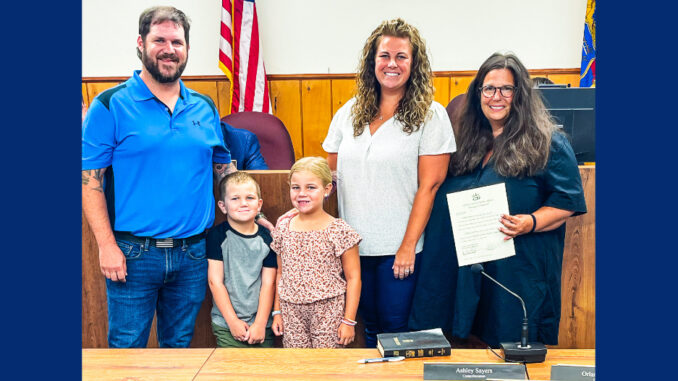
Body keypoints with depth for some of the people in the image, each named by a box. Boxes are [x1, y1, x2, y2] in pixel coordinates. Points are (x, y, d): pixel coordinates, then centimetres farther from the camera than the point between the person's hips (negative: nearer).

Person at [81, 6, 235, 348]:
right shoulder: (110, 105, -4)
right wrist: (106, 245, -14)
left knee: (180, 346, 16)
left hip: (194, 252, 4)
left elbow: (224, 168, 19)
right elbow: (89, 180, -7)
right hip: (133, 254, -4)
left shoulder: (205, 108, 9)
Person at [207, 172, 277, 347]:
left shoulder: (266, 237, 1)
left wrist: (260, 323, -7)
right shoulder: (217, 236, -4)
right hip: (227, 325, -2)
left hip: (262, 323, 2)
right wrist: (233, 321, -9)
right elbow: (215, 281, -5)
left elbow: (268, 283, 0)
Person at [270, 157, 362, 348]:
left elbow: (353, 278, -6)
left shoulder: (339, 231, -8)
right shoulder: (283, 226, 5)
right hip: (292, 313, 3)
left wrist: (349, 320, -8)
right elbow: (281, 272, 12)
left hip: (328, 312, -3)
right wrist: (277, 311, 11)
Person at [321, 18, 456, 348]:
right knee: (369, 326, 15)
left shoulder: (430, 115, -6)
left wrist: (408, 246, -13)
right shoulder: (349, 113, 8)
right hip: (354, 246, 4)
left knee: (394, 329, 4)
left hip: (398, 249, -4)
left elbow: (429, 185, -10)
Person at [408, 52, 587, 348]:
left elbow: (568, 201, -6)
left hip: (518, 273, -5)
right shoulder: (468, 141, 14)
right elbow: (444, 202, 22)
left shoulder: (547, 143, -3)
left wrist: (531, 222, -21)